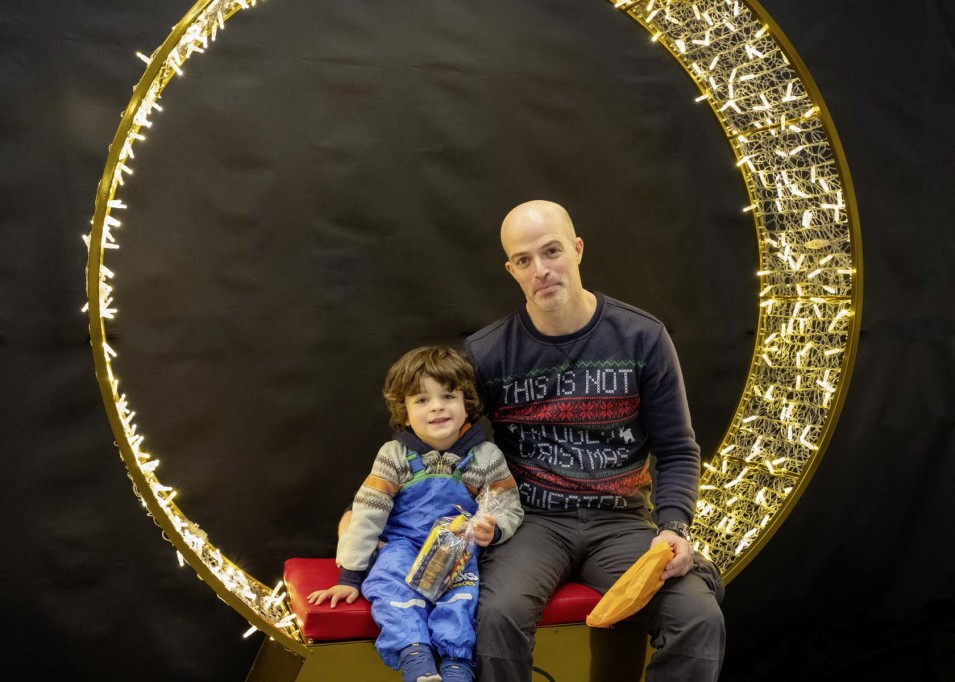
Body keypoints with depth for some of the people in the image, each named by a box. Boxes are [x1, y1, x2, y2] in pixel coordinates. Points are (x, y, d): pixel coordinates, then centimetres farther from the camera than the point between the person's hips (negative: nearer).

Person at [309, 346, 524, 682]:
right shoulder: (394, 455, -4)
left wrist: (493, 529, -21)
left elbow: (510, 509, 3)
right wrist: (350, 576, -7)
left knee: (463, 580, -31)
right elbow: (366, 514, -5)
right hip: (402, 544, 0)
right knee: (390, 576, -31)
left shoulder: (485, 455, -2)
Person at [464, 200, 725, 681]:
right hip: (531, 521, -1)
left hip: (620, 522, 1)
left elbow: (678, 452, 4)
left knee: (701, 620, -24)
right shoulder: (485, 353, -2)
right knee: (497, 615, -32)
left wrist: (674, 527, -13)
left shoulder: (642, 338, -1)